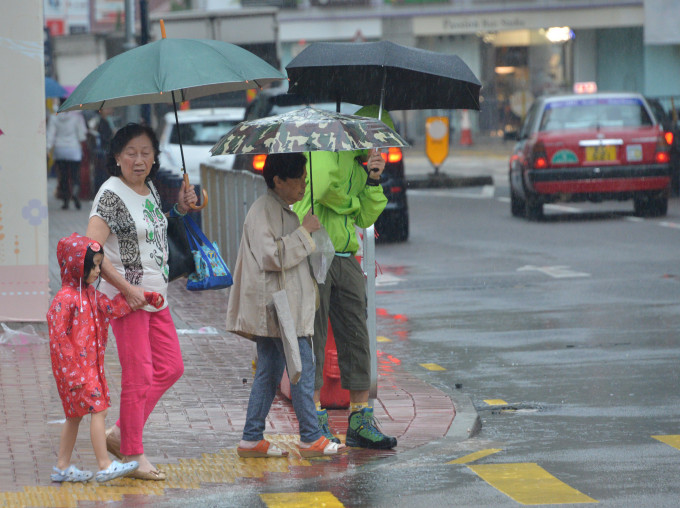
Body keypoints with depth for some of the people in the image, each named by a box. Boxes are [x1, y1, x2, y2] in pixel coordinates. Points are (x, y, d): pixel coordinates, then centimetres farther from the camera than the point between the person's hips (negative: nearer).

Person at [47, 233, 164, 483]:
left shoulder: (89, 294, 11)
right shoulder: (65, 298, -17)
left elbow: (112, 307, 24)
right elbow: (58, 336, -19)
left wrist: (145, 297, 20)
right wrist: (72, 370, -21)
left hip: (90, 365, 10)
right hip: (75, 366, -10)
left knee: (76, 414, 13)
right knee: (98, 408, -11)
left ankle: (62, 467, 20)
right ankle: (105, 465, -10)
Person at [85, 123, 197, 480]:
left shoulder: (150, 190, 11)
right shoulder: (111, 194, -13)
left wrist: (180, 208, 12)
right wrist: (127, 288, -22)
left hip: (155, 294, 9)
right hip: (127, 296, -9)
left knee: (171, 367, 12)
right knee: (139, 375, -6)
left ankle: (120, 433, 19)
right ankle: (133, 455, 3)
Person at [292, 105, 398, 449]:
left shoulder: (360, 163, 20)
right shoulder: (327, 150, -7)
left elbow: (365, 219, 16)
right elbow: (321, 188, -24)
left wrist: (373, 183, 4)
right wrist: (352, 202, -11)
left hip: (345, 259, 8)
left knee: (356, 337, 5)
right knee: (313, 337, -4)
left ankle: (360, 420, 8)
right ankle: (314, 418, 0)